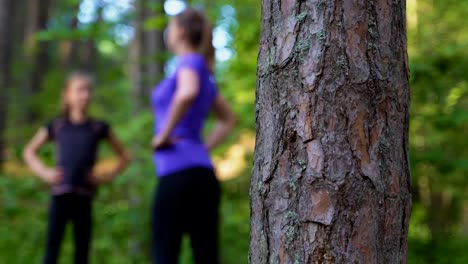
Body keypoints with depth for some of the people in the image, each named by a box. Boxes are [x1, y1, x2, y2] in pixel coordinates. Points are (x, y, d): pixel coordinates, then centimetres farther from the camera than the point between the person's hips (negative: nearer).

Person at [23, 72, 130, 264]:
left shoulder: (99, 128, 7)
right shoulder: (56, 126, 7)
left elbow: (123, 157, 15)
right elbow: (29, 152, 17)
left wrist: (107, 176, 2)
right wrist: (43, 172, 2)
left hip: (84, 197, 1)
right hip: (60, 194, -1)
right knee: (52, 247, -3)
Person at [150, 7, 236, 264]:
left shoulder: (191, 61, -4)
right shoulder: (203, 72, 20)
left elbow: (187, 94, -29)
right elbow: (228, 119, 32)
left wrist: (164, 135, -17)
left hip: (180, 172, -9)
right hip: (201, 172, 9)